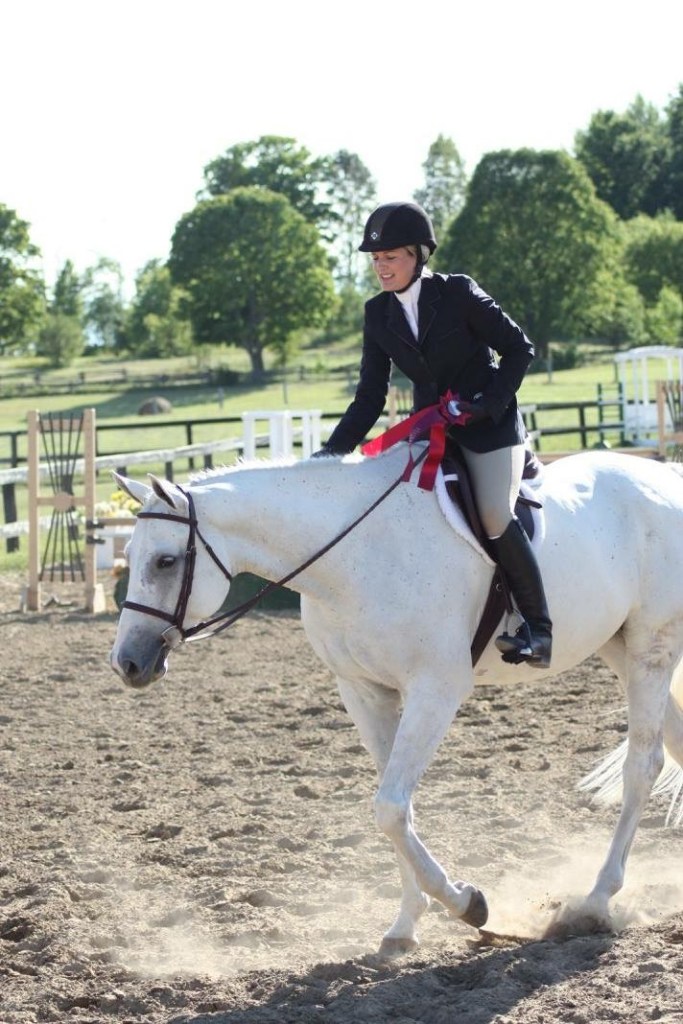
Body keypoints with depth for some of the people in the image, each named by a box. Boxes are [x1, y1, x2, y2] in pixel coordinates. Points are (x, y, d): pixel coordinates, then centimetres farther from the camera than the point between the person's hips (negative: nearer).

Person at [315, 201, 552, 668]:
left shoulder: (459, 293, -12)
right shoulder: (378, 314, 2)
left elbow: (519, 348, -6)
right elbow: (371, 396, 3)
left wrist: (488, 404, -17)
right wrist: (332, 452, -7)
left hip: (489, 425, -6)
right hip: (430, 431, 6)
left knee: (496, 518, -20)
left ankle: (539, 629, -11)